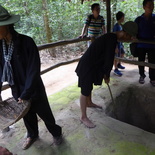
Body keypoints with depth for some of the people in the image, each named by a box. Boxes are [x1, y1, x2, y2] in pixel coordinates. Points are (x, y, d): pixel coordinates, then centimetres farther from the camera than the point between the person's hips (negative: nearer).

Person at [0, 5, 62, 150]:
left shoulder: (26, 42, -22)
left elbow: (34, 70, -22)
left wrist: (26, 94, -21)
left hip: (34, 90, -5)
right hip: (17, 91, 5)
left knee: (45, 114, 16)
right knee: (27, 116, 25)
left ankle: (56, 133, 43)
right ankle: (32, 135, 53)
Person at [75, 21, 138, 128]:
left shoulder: (111, 37, 8)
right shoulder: (112, 39, -23)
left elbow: (106, 58, 16)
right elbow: (109, 60, -21)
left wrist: (105, 73, 20)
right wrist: (107, 75, -5)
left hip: (92, 64, 10)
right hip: (87, 66, -10)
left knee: (89, 86, 28)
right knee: (85, 91, 0)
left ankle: (89, 103, 52)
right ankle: (84, 117, 13)